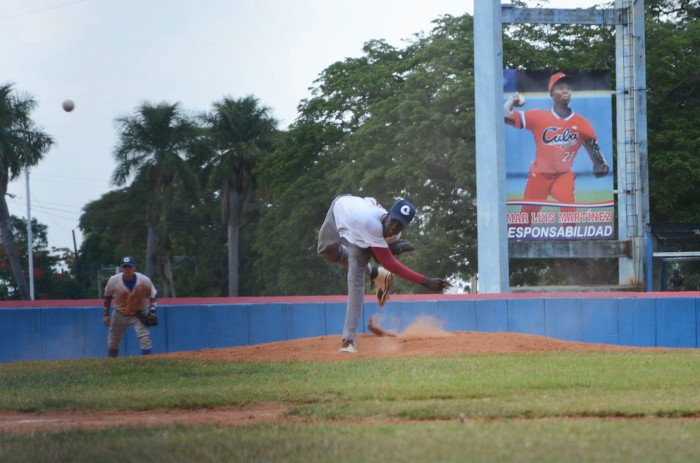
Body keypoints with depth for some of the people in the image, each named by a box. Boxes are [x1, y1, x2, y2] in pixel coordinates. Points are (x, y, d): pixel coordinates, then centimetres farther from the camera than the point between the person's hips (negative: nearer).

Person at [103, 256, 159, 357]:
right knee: (113, 342, 10)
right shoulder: (113, 281, -18)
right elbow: (107, 297, 1)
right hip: (120, 314, 2)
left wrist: (152, 311, -17)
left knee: (145, 339, -18)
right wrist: (106, 315, 3)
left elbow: (154, 296, -3)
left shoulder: (144, 281, -20)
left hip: (139, 314, -2)